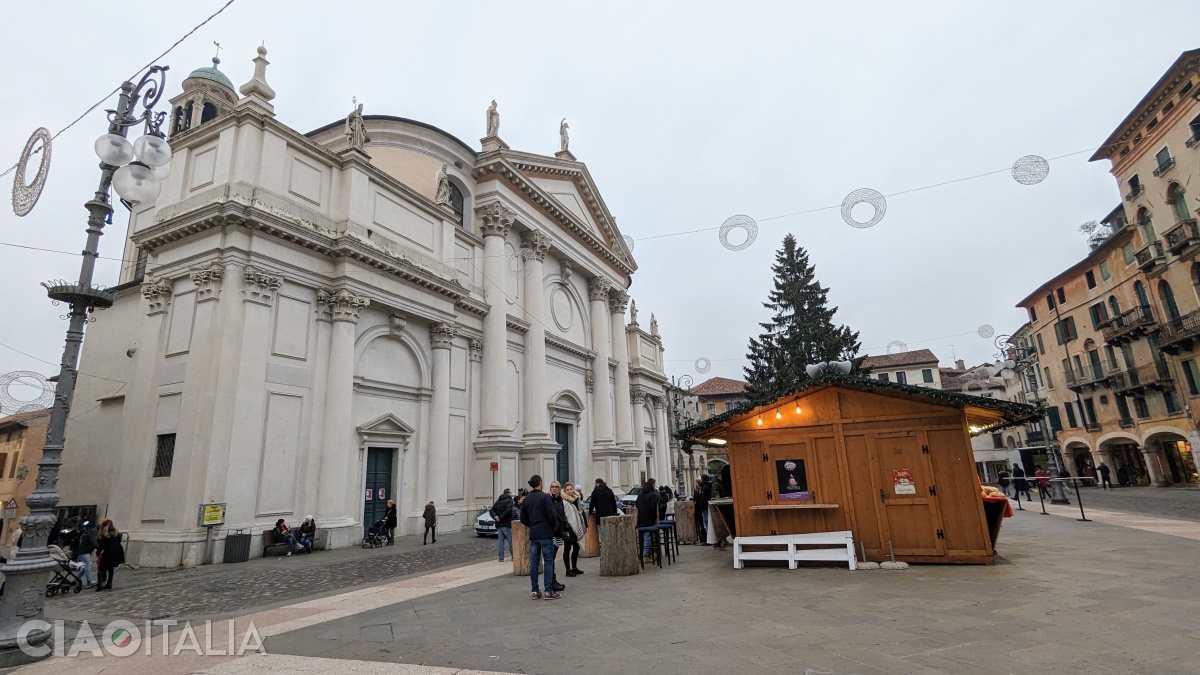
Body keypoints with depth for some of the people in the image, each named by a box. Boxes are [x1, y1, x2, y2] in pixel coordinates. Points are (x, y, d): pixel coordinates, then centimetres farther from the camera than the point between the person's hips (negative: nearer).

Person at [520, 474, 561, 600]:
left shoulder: (526, 499, 9)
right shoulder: (544, 496, -10)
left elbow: (523, 519, 11)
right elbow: (552, 515, -15)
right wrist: (553, 527, 2)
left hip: (533, 535, 6)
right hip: (545, 534, -6)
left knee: (534, 562, 10)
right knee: (548, 562, -1)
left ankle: (535, 591, 13)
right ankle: (548, 591, -1)